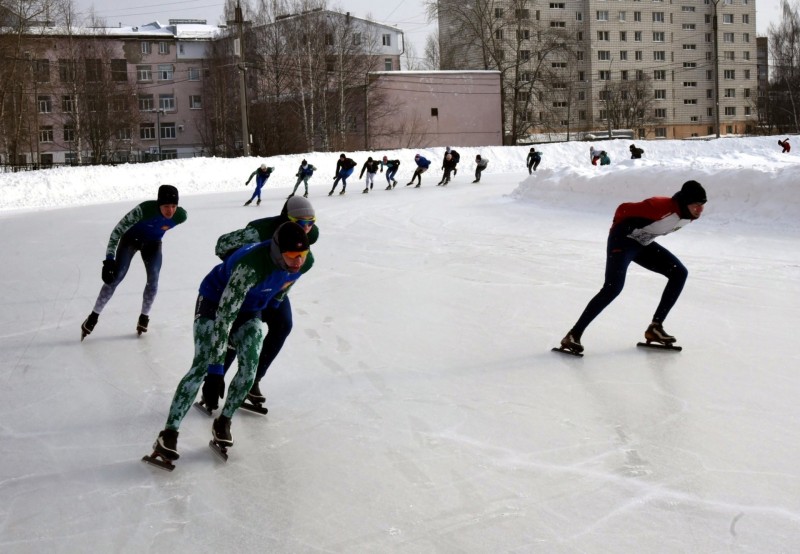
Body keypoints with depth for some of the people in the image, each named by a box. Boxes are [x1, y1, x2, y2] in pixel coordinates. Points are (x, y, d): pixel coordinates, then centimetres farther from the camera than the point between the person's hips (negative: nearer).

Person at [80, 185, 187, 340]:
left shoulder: (180, 216, -28)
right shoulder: (145, 209, -39)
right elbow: (118, 230, -33)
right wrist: (109, 259, -37)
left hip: (153, 244, 3)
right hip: (131, 239, -3)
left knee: (153, 279, -12)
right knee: (115, 277, -9)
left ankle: (144, 317, 10)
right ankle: (93, 317, 4)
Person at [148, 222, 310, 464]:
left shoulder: (297, 262, -20)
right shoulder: (251, 266, -41)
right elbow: (224, 316, -38)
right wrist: (216, 366, -37)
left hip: (249, 311, 6)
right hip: (214, 303, -6)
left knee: (249, 368, -10)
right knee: (202, 366, -18)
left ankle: (223, 423, 10)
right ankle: (169, 433, -15)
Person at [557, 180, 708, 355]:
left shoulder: (690, 215, -6)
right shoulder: (662, 206, -32)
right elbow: (624, 209, -23)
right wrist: (620, 230, -5)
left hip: (643, 244, 9)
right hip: (623, 240, -9)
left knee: (679, 273, 4)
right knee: (613, 287, -23)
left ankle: (655, 327, 9)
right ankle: (573, 335, -20)